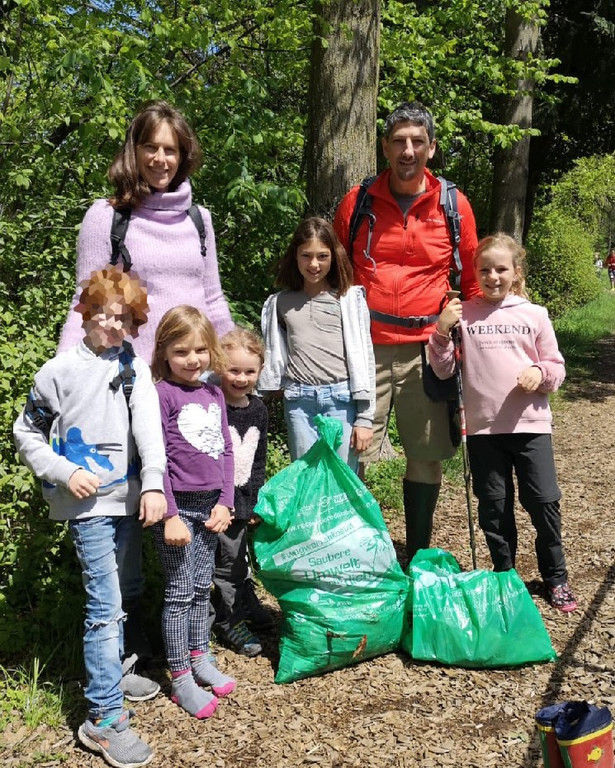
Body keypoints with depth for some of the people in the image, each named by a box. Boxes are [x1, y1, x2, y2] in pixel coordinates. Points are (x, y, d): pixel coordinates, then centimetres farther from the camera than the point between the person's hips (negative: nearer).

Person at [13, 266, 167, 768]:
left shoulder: (135, 368, 2)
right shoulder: (60, 371, -5)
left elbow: (148, 427, -11)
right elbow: (27, 432, 2)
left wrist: (153, 484, -23)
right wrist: (65, 473, -11)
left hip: (128, 497, 4)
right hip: (88, 502, -4)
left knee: (114, 594, 20)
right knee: (105, 605, -7)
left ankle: (111, 672, 40)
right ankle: (104, 718, 0)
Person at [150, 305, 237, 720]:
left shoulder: (214, 394, 8)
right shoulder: (162, 394, -11)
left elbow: (226, 451, 12)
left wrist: (225, 502, 3)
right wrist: (169, 515, -16)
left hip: (210, 505, 6)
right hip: (178, 506, -6)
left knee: (203, 587, 16)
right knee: (180, 593, 3)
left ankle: (200, 658, 32)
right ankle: (180, 678, 15)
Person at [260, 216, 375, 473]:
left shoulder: (350, 298, 3)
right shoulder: (281, 303, 10)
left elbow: (362, 356, 1)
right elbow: (274, 357, 14)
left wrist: (364, 417, -2)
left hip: (342, 398, -2)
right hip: (299, 402, 2)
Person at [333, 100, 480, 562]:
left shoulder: (454, 205, 4)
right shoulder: (358, 201, 4)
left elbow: (472, 277, 13)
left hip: (427, 348, 1)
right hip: (366, 347, 0)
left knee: (427, 457, 7)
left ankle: (419, 557, 24)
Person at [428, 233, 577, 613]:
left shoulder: (535, 315, 4)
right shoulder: (463, 314, 3)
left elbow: (557, 367, 9)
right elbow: (443, 370, 2)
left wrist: (541, 373, -13)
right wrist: (441, 332, -13)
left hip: (531, 423, 0)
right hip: (483, 427, 1)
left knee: (544, 501, 2)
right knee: (494, 507, 10)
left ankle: (555, 576, 22)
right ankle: (505, 574, 28)